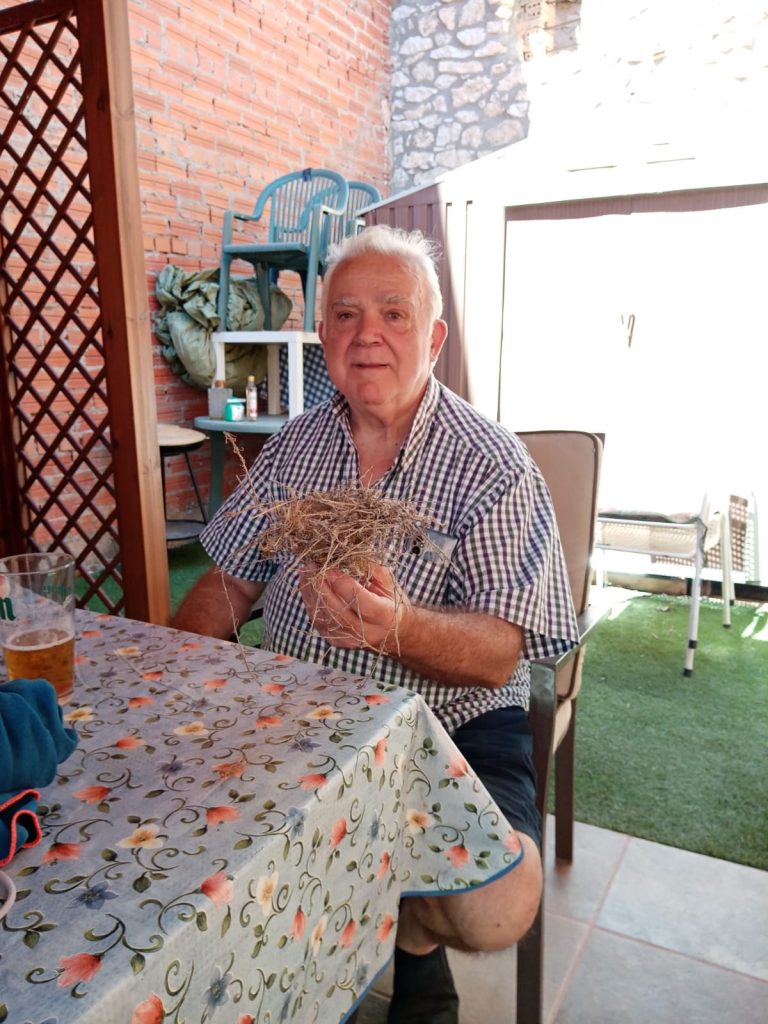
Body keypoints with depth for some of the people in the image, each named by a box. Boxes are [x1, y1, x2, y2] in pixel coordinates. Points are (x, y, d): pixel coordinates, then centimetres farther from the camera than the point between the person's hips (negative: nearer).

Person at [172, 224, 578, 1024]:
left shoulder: (493, 466, -11)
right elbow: (228, 584, 9)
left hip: (450, 725, -4)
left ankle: (411, 938, 13)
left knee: (496, 907, -27)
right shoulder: (295, 445, 5)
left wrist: (396, 626, -37)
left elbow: (499, 657, -16)